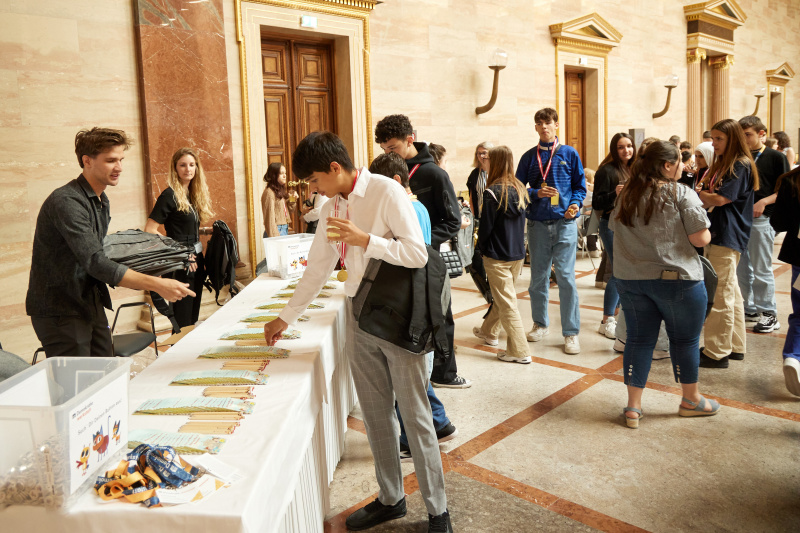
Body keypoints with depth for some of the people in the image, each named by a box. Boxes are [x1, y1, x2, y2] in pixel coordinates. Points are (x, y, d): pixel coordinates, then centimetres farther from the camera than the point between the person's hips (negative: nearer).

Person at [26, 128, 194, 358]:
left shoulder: (101, 201, 10)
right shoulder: (66, 201, -21)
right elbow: (95, 263, -30)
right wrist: (157, 284, -34)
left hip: (90, 304, 9)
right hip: (60, 310, -9)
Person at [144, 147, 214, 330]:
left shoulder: (193, 194, 11)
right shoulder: (170, 195, -11)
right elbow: (150, 230, -17)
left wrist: (200, 257, 6)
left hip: (196, 259, 8)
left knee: (193, 316, 15)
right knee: (183, 322, -2)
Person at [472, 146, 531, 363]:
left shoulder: (493, 192, -18)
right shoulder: (520, 189, 2)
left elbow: (486, 227, -14)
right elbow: (522, 222, 10)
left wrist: (481, 245, 5)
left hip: (497, 256, -7)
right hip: (518, 253, 7)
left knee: (507, 303, 1)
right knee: (501, 296, 23)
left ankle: (520, 351, 4)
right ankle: (489, 331, 43)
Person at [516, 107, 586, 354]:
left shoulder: (569, 154, 6)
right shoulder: (529, 156, 9)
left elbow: (580, 186, 8)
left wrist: (575, 204, -11)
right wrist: (536, 193, -10)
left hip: (564, 223, -2)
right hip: (537, 223, 2)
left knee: (566, 276, -6)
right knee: (538, 277, 11)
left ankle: (571, 332, 3)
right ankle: (540, 323, 28)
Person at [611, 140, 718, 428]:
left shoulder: (626, 194, 8)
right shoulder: (681, 194, -10)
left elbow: (615, 229, 17)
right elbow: (701, 238, -13)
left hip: (629, 277, 5)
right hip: (675, 278, -5)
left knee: (639, 339, 11)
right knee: (685, 339, 12)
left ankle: (633, 407, 15)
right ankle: (691, 400, 29)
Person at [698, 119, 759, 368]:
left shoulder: (741, 166, -11)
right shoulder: (720, 165, 17)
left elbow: (720, 199, -18)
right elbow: (708, 198, 14)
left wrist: (698, 194, -3)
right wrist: (704, 197, -7)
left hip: (728, 237, -9)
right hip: (716, 234, 10)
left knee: (720, 295, -6)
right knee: (730, 292, 15)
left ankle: (717, 353, 1)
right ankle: (735, 346, 24)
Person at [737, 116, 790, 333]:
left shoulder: (775, 157, -3)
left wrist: (764, 201, -20)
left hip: (761, 219, -5)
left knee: (761, 270, -1)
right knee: (742, 269, 11)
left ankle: (769, 314, 10)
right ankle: (749, 309, 23)